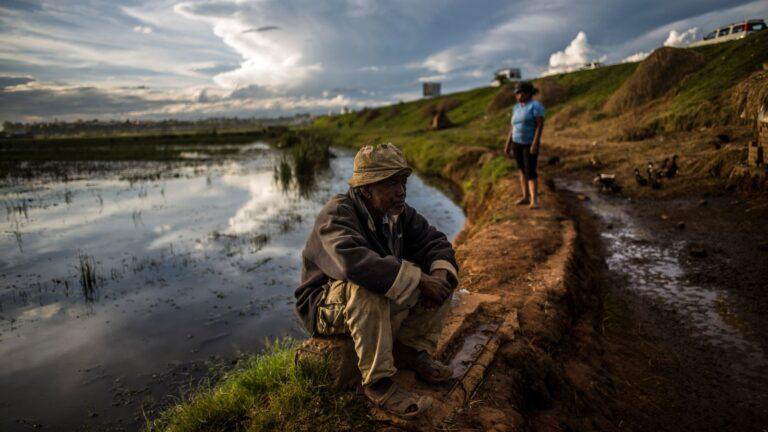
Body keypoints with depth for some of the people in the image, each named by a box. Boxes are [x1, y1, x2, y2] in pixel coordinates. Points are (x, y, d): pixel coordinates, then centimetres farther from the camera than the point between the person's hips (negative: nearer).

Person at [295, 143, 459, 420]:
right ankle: (377, 383, -25)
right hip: (326, 307, -6)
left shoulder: (398, 212, -2)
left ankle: (411, 349, -1)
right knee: (366, 287, -40)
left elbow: (434, 242, -1)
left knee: (442, 275, -5)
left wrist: (440, 273, -25)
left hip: (384, 303, 7)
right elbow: (354, 262, -44)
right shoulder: (337, 215, -25)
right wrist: (418, 279, -41)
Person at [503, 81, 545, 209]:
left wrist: (535, 143, -27)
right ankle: (525, 197, 19)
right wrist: (508, 144, 8)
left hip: (530, 144, -7)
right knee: (522, 170, 10)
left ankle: (534, 200, -7)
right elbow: (513, 127, 10)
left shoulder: (536, 105, -15)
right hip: (517, 142, 7)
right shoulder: (517, 107, 8)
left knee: (531, 172, -12)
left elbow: (541, 125, -20)